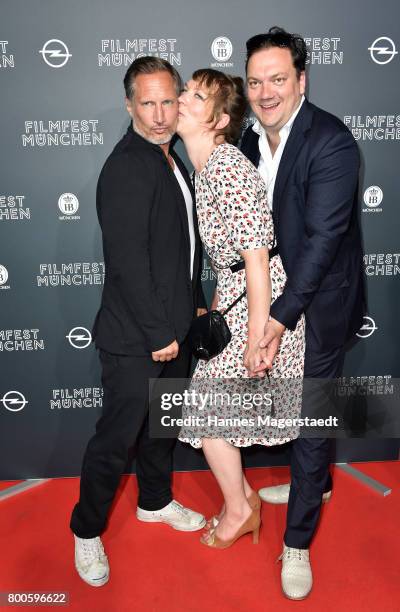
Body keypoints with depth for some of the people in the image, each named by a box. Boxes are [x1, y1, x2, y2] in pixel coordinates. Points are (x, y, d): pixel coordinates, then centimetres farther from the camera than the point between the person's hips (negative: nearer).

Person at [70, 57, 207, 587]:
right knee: (116, 438, 5)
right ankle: (87, 532, 28)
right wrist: (159, 334, -18)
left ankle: (155, 500, 45)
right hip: (134, 338, -9)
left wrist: (194, 306, 15)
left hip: (173, 327, 9)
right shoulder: (126, 167, -18)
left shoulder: (171, 161, 12)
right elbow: (128, 261, -23)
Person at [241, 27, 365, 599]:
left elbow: (323, 237, -26)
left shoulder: (331, 141, -21)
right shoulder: (252, 138, 2)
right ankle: (315, 482, 50)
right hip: (273, 292, 7)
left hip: (319, 300, -7)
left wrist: (280, 317, -26)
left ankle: (298, 541, 22)